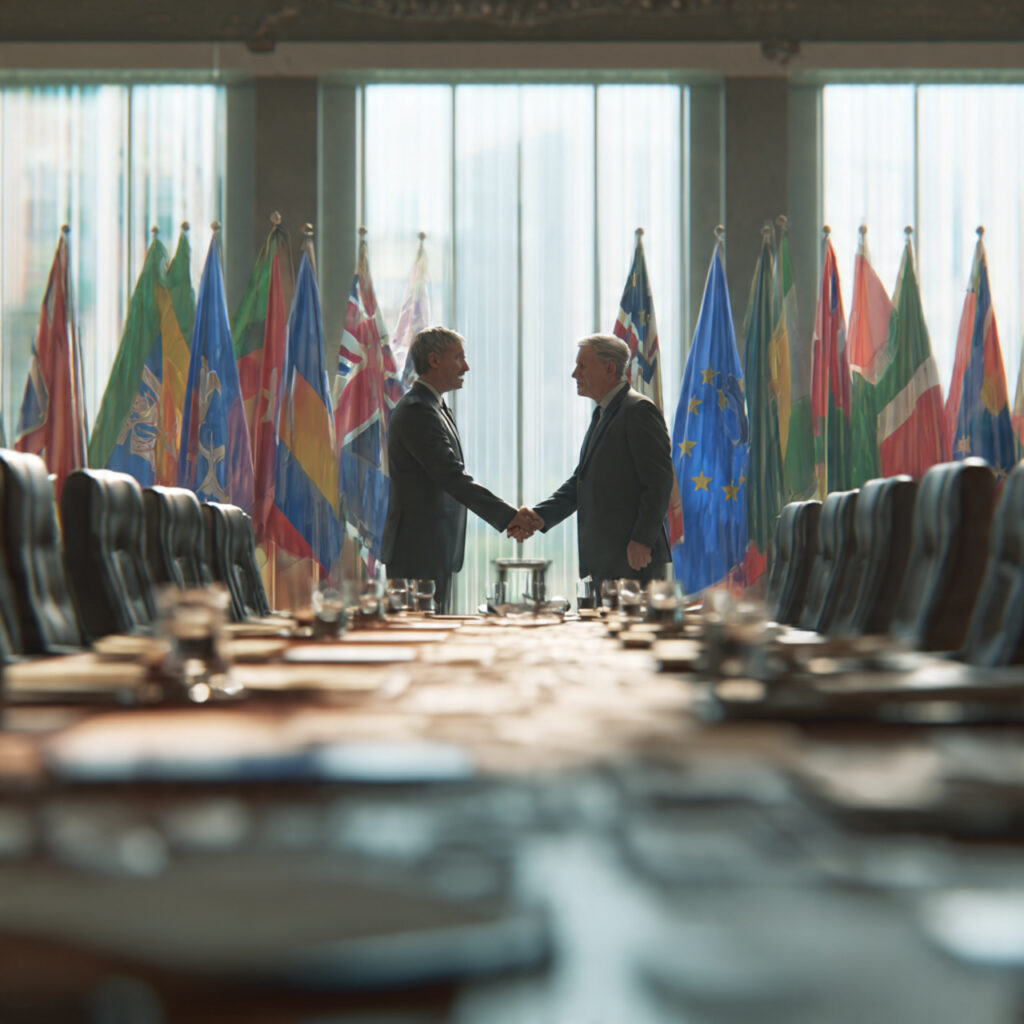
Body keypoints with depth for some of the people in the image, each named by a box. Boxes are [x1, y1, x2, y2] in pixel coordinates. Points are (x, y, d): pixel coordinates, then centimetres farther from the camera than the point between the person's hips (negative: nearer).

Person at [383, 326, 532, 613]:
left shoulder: (437, 408, 17)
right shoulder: (416, 411, -16)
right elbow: (453, 478, -22)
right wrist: (509, 517, -22)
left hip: (437, 551, 11)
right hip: (418, 550, -11)